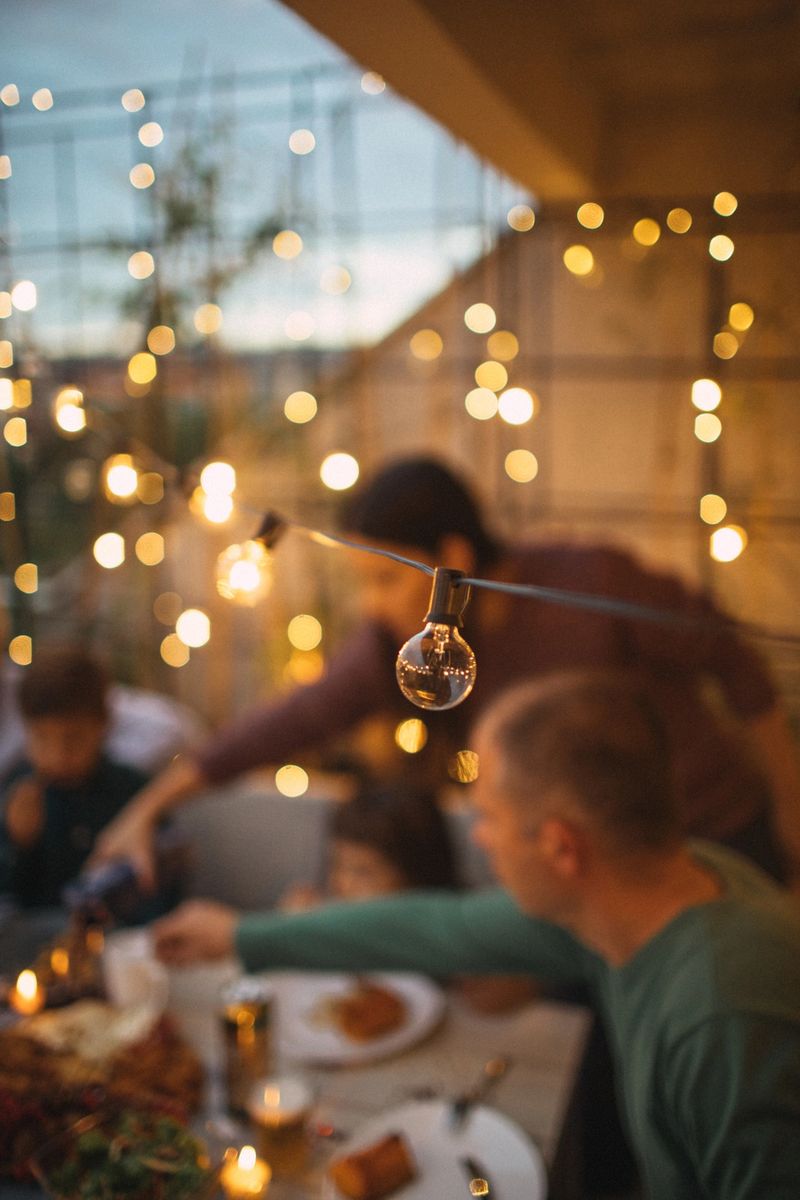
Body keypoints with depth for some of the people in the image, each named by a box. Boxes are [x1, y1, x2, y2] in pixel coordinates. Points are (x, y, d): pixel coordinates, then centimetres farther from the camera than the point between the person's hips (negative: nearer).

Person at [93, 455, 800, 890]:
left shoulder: (596, 586, -26)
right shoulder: (397, 647, -13)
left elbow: (733, 663, -13)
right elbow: (293, 720, -6)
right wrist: (151, 805, -5)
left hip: (718, 844, -4)